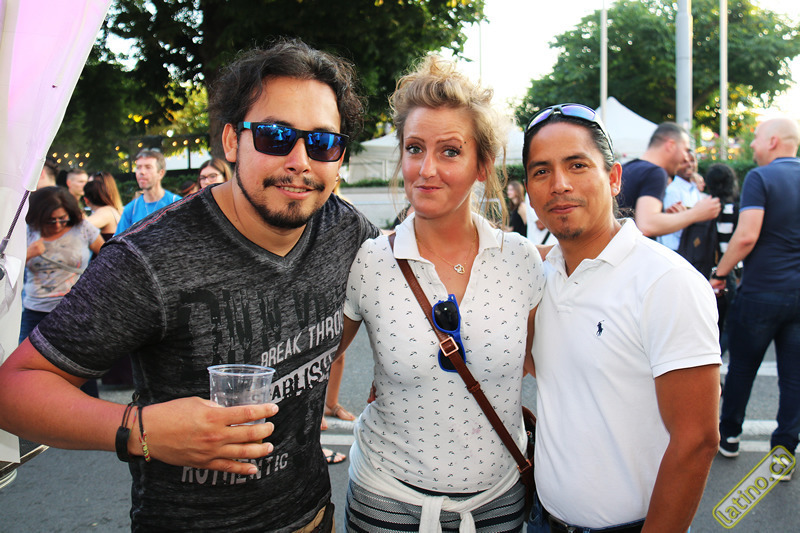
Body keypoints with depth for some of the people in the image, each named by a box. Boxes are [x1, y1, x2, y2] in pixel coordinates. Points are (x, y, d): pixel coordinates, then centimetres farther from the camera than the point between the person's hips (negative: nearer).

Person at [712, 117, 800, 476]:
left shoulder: (760, 178, -10)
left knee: (741, 368, 11)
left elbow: (747, 235, -20)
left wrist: (720, 274, -8)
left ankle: (728, 436, 26)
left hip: (761, 292, -4)